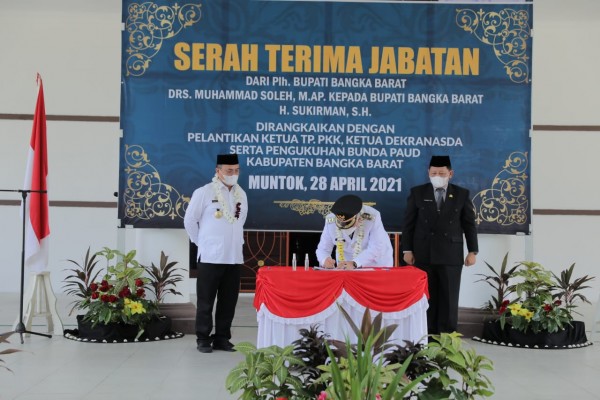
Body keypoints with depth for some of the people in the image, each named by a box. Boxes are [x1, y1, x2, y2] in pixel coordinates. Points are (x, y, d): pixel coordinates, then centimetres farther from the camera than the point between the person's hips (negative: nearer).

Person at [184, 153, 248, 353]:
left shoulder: (241, 194, 9)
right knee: (206, 301, 2)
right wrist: (201, 242, 4)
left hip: (234, 258, 5)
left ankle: (222, 338, 18)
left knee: (228, 301, 8)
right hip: (210, 257, -5)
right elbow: (189, 220, 0)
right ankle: (203, 339, 11)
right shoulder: (204, 192, -7)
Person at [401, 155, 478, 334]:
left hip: (451, 255, 0)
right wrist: (407, 250, -2)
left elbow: (469, 224, 6)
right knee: (426, 297, 3)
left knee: (449, 298, 3)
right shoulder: (417, 193, 4)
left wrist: (472, 251, 2)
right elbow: (409, 223, 4)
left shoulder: (462, 194, 5)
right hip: (424, 254, 0)